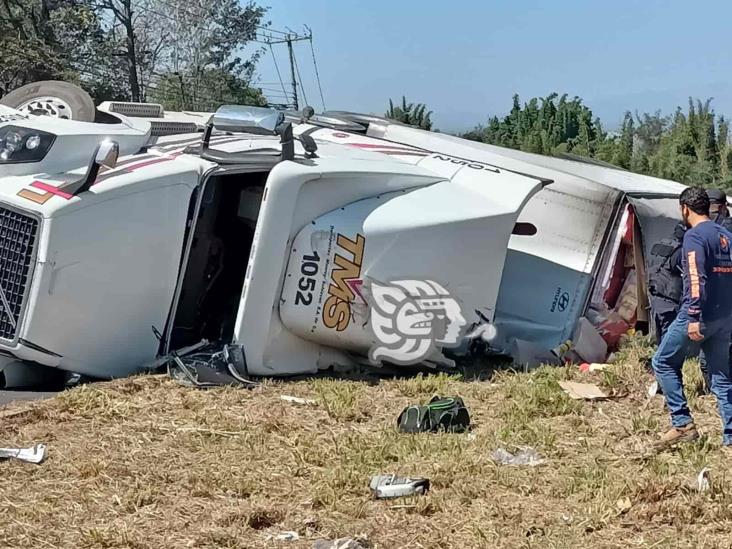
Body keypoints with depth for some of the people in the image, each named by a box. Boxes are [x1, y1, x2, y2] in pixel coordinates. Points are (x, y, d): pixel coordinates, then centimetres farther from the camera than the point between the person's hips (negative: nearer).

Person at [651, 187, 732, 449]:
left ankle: (683, 424, 1)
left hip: (699, 315, -7)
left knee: (663, 363, 7)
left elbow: (696, 279, -21)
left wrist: (694, 317, -25)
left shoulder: (694, 236, -10)